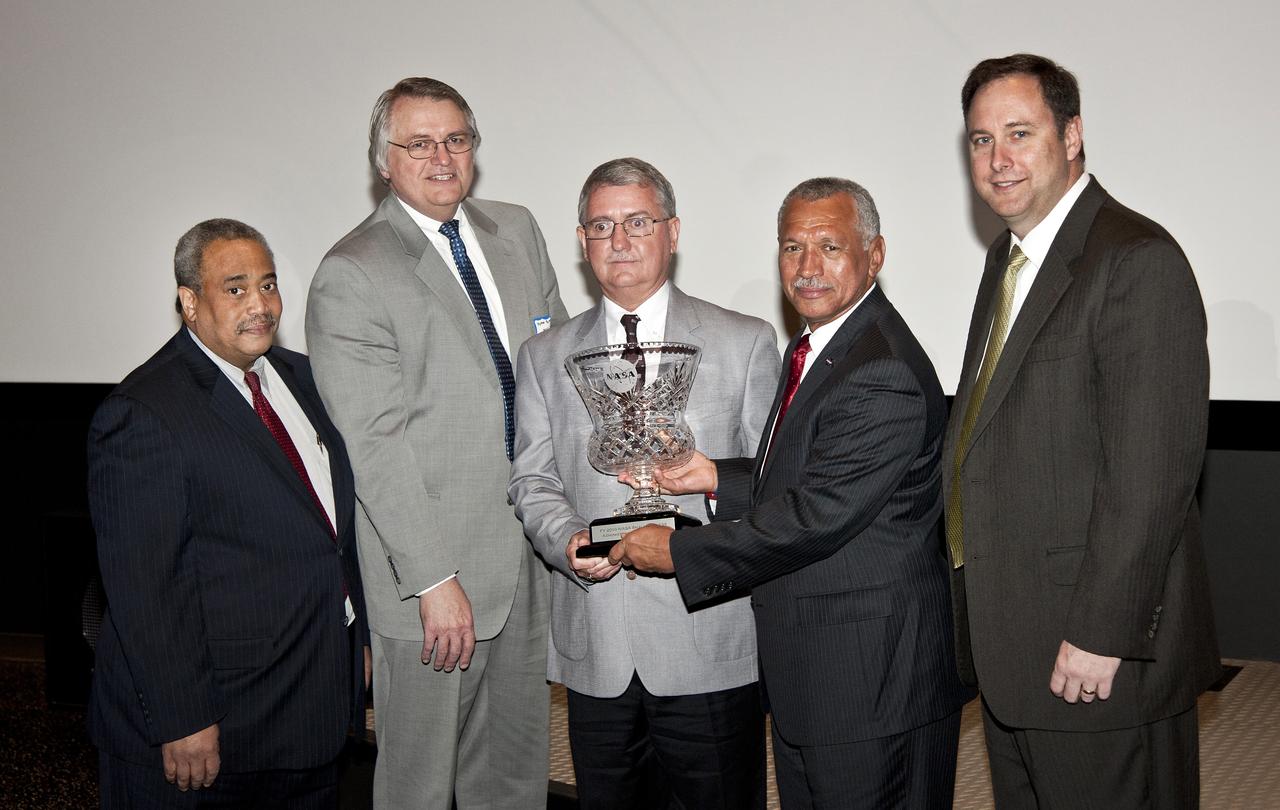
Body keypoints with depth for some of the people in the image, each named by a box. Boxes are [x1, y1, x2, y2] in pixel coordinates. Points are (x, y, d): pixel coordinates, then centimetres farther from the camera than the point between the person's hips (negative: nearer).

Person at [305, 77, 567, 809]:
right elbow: (376, 446, -15)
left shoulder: (517, 231, 9)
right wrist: (434, 579, -19)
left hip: (533, 550, 6)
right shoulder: (351, 276, -11)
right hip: (435, 564, -6)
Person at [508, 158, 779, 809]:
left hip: (709, 641, -2)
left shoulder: (746, 343, 4)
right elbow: (532, 478, 9)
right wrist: (567, 539, -11)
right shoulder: (545, 356, 11)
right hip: (593, 646, 2)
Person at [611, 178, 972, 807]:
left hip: (868, 679, -10)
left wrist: (678, 552, -16)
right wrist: (717, 477, 1)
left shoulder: (883, 376, -23)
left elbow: (817, 514, -25)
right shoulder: (816, 346, 11)